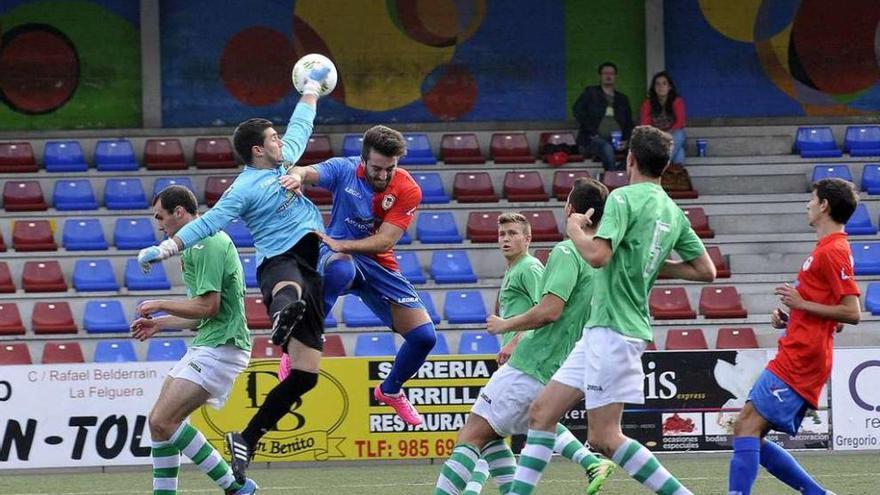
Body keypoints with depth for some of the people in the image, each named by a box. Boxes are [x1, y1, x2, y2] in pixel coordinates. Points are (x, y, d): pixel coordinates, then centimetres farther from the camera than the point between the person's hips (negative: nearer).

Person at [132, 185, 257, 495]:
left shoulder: (206, 243, -13)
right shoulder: (200, 244, 20)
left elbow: (208, 306, -19)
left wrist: (160, 305, -6)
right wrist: (160, 323, 23)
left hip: (220, 348, -11)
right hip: (206, 346, 11)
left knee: (163, 421, -16)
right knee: (159, 421, 8)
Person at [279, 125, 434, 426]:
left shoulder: (408, 190, -10)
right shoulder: (344, 169, -13)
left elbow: (384, 241, -18)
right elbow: (307, 173, -30)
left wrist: (340, 244, -30)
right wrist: (296, 176, -55)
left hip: (379, 265, 4)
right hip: (338, 255, -3)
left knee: (424, 336, -3)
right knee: (340, 270, -43)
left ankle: (390, 390, 29)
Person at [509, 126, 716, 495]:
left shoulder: (624, 198, -13)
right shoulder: (673, 212, 11)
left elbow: (597, 255, -25)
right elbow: (706, 270, 12)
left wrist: (574, 228, -6)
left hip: (612, 329, -9)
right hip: (602, 330, 9)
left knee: (603, 438, -7)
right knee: (542, 412, 10)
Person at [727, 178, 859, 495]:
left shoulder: (833, 251, -11)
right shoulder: (827, 249, 21)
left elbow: (852, 312, -19)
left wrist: (801, 303, -14)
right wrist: (789, 317, 15)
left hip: (798, 362, -10)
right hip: (793, 359, 10)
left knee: (747, 428, -17)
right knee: (749, 434, 9)